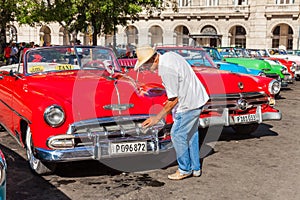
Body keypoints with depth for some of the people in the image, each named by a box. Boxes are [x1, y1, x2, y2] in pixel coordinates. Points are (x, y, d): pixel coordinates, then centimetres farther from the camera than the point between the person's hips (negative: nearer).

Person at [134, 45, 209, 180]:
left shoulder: (167, 71, -26)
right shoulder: (169, 55, 3)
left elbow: (173, 100, -21)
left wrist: (157, 118, -13)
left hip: (188, 104, -10)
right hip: (197, 98, 10)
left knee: (178, 135, 1)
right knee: (191, 134, 18)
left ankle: (184, 170, 15)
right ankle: (195, 168, 29)